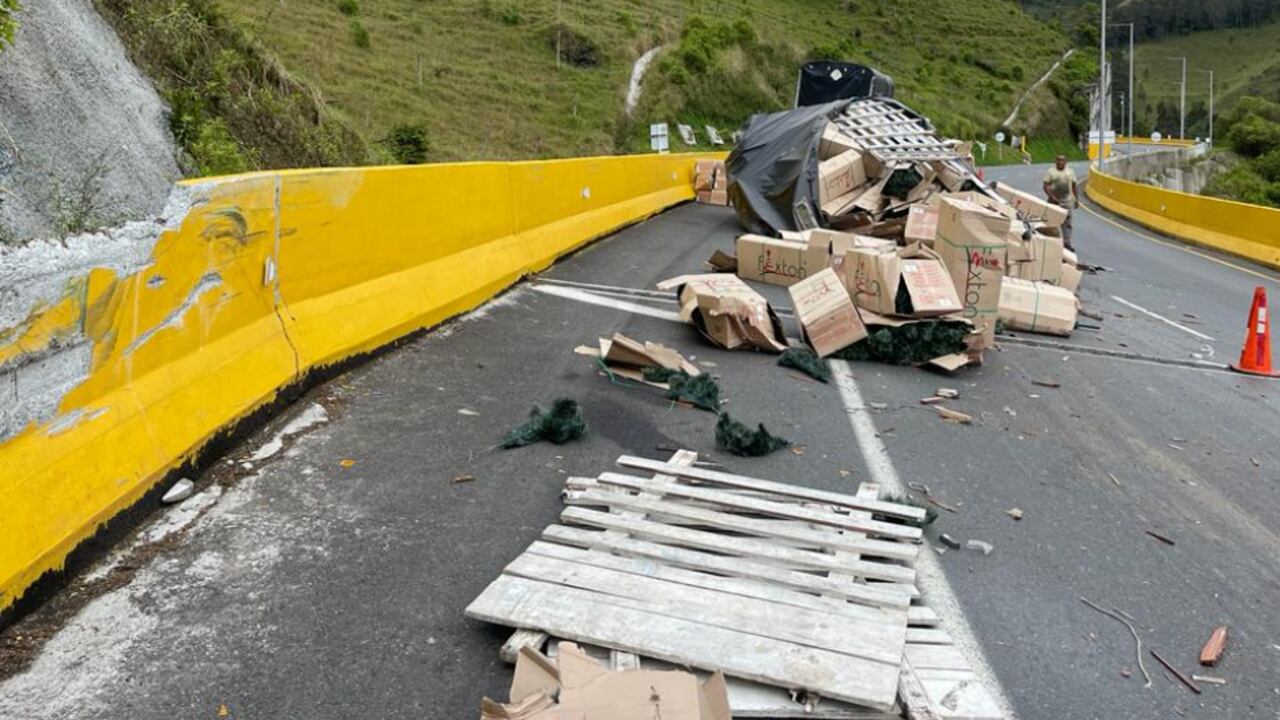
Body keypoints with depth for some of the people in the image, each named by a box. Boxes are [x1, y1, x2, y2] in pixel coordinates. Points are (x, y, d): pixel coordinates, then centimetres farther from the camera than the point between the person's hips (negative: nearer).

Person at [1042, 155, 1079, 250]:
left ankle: (1067, 243, 1)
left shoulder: (1070, 172, 10)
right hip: (1054, 202, -2)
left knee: (1067, 223, -1)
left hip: (1067, 202, 3)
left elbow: (1075, 186, 14)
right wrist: (1052, 197, -19)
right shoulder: (1051, 172, -2)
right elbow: (1045, 186, -7)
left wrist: (1076, 199, 9)